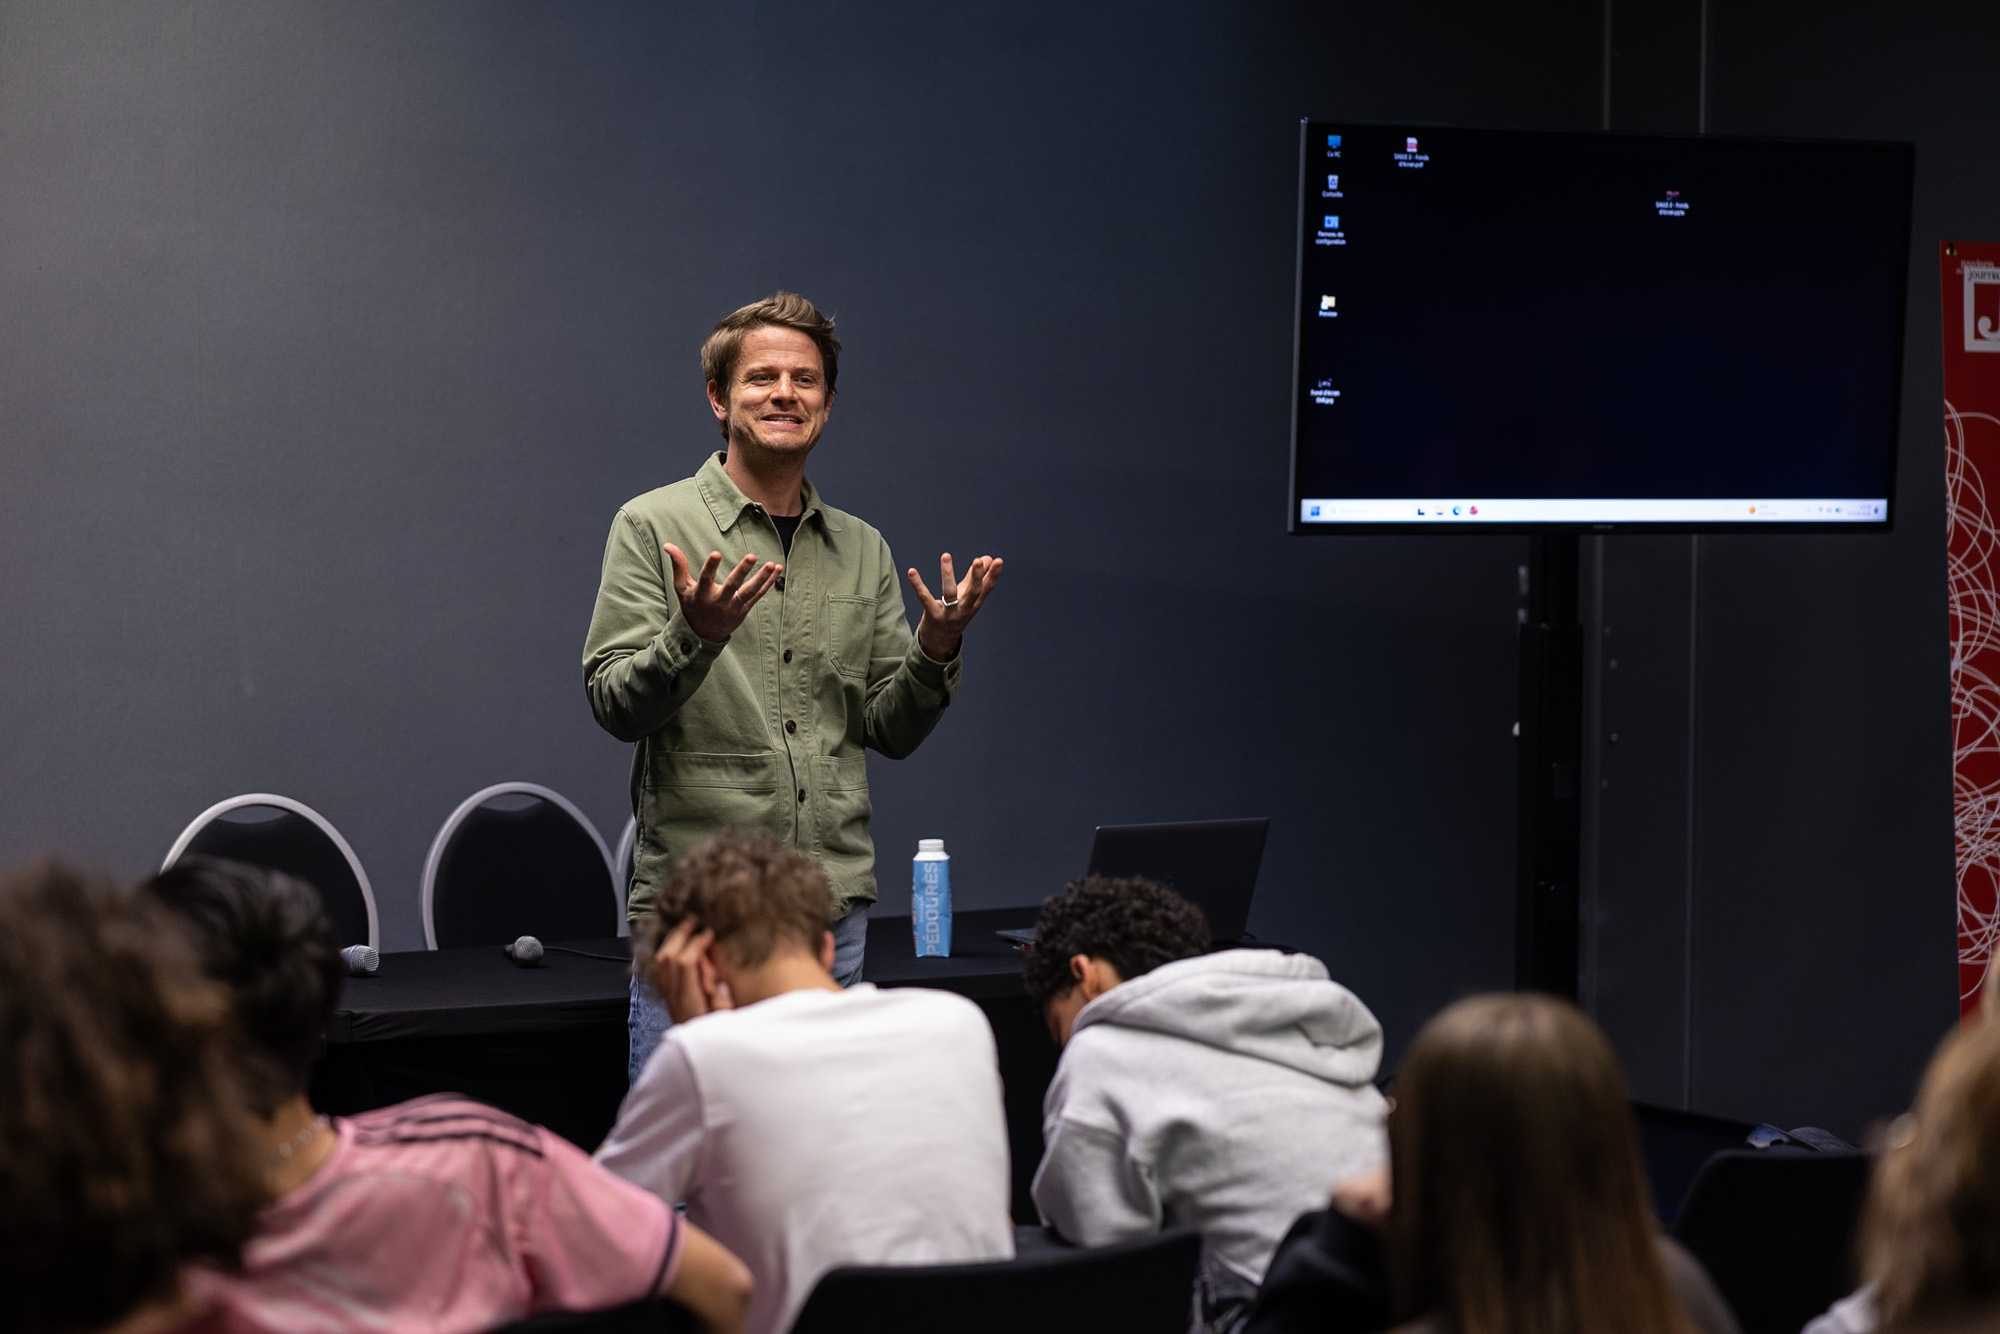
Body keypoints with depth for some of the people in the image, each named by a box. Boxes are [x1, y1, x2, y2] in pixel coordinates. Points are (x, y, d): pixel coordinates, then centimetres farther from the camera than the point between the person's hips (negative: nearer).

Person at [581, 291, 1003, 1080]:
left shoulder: (863, 550, 14)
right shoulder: (654, 527, 1)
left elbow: (892, 732, 13)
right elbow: (616, 706, -6)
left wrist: (935, 651, -6)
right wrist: (694, 636, -23)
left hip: (833, 904, 4)